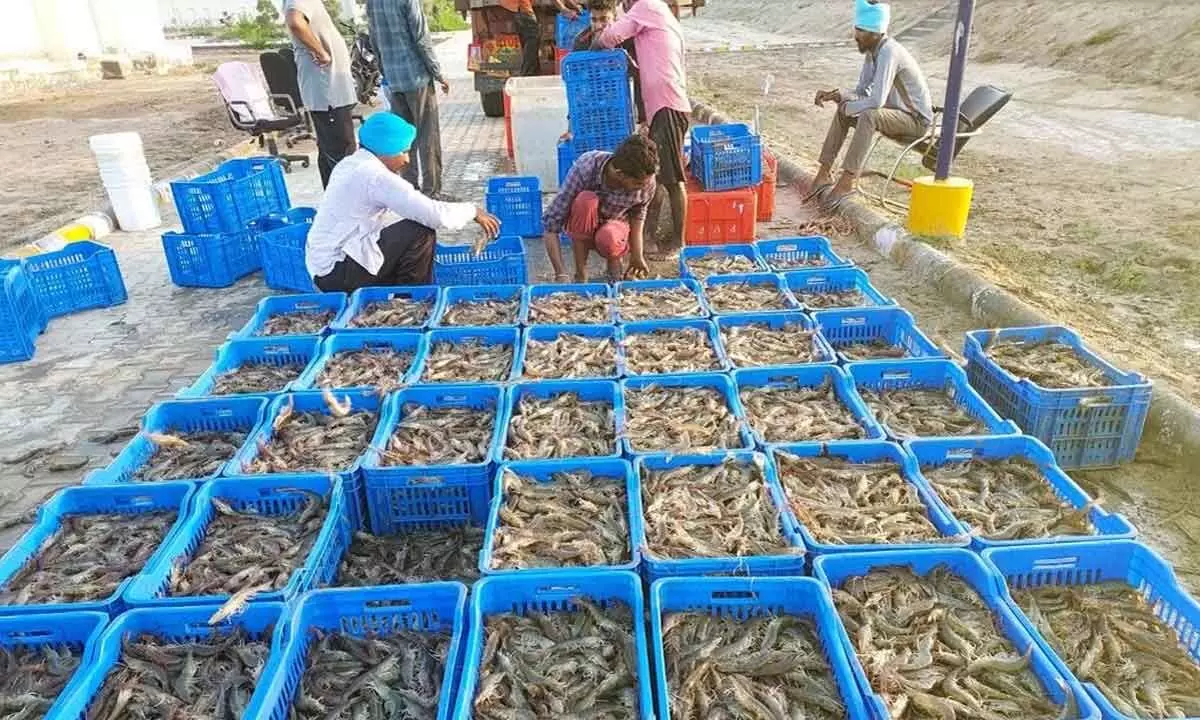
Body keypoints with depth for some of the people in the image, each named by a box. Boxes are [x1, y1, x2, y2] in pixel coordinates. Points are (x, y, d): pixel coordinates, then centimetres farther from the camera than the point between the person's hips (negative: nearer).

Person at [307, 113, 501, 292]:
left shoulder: (350, 164, 11)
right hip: (337, 272, -10)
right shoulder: (375, 175, -18)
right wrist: (472, 211, -7)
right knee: (422, 233, -15)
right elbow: (433, 214, -22)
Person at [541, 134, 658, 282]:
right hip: (581, 229, -1)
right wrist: (561, 275, -39)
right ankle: (580, 275, -18)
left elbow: (638, 213, -2)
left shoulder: (646, 182, -26)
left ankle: (615, 261, 1)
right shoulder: (585, 168, -34)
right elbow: (551, 221, -32)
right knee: (586, 200, -35)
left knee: (608, 238, -36)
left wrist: (637, 255, -8)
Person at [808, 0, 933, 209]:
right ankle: (825, 173, 4)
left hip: (917, 119, -10)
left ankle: (849, 181, -30)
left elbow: (876, 101, -34)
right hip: (896, 113, 10)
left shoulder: (889, 52, -26)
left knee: (869, 116, -34)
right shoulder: (872, 51, 2)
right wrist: (835, 95, -5)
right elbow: (861, 92, 11)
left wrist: (848, 107, -19)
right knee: (843, 112, 6)